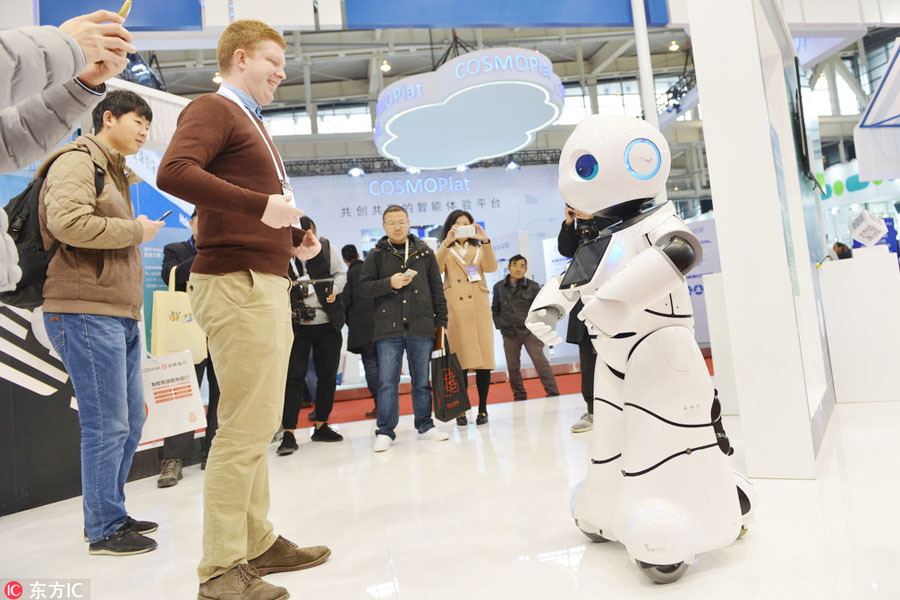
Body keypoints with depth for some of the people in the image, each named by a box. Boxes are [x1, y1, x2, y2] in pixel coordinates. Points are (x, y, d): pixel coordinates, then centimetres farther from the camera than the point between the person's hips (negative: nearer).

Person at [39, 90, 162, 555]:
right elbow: (67, 221, -23)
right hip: (86, 313, -10)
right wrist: (135, 230, -12)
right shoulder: (77, 161, -4)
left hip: (120, 316, 10)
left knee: (131, 420, 14)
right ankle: (103, 530, 9)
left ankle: (112, 515, 27)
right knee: (107, 425, -5)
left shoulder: (116, 173, 26)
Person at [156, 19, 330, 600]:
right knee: (245, 427, -8)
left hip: (266, 282, 10)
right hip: (238, 283, -10)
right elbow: (174, 171, -20)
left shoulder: (251, 123, 28)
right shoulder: (213, 108, 0)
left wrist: (295, 235, 12)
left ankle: (258, 542, 25)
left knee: (259, 425, 13)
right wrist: (262, 206, -22)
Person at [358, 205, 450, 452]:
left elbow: (436, 289, 12)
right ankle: (385, 432, 7)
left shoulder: (424, 252, 11)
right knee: (387, 381, -1)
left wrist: (441, 321, 9)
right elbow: (363, 287, 2)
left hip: (421, 327, 2)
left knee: (422, 379, 9)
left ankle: (425, 425, 22)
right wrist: (389, 283, -13)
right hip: (388, 329, -1)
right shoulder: (376, 255, 7)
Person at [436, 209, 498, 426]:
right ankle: (460, 410, 2)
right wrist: (447, 242, -19)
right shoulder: (446, 251, 16)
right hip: (454, 309, -1)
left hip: (479, 306, 2)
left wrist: (485, 241, -15)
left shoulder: (479, 250, 21)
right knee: (459, 361, -6)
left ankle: (483, 409, 5)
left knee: (483, 359, -4)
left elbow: (491, 267, -1)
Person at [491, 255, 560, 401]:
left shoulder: (533, 287, 0)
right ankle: (519, 397, 21)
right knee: (513, 367, 7)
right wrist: (499, 326, 9)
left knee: (540, 361, -8)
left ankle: (552, 393, 0)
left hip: (530, 332, -2)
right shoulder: (499, 287, 5)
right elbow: (495, 309, 16)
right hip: (509, 334, 2)